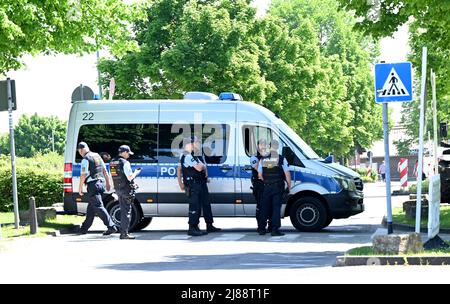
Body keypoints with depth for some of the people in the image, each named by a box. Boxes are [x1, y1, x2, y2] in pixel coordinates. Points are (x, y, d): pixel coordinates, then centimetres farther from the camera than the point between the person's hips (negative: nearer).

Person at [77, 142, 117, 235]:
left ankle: (111, 227, -17)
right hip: (101, 183, 9)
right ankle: (84, 228, 21)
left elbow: (83, 175, -15)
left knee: (98, 207, -9)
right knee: (91, 207, 15)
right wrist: (108, 182, 22)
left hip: (93, 185, -9)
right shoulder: (97, 156, 15)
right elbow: (105, 171, 18)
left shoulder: (85, 159, -11)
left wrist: (80, 188, -8)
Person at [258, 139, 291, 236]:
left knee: (265, 208, 12)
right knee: (276, 207, -3)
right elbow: (287, 174, -6)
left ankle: (261, 228, 15)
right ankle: (275, 230, -8)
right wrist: (289, 185, 6)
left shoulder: (263, 159, 4)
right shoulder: (281, 159, -6)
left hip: (267, 187, 3)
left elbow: (260, 175, 8)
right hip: (278, 187, -3)